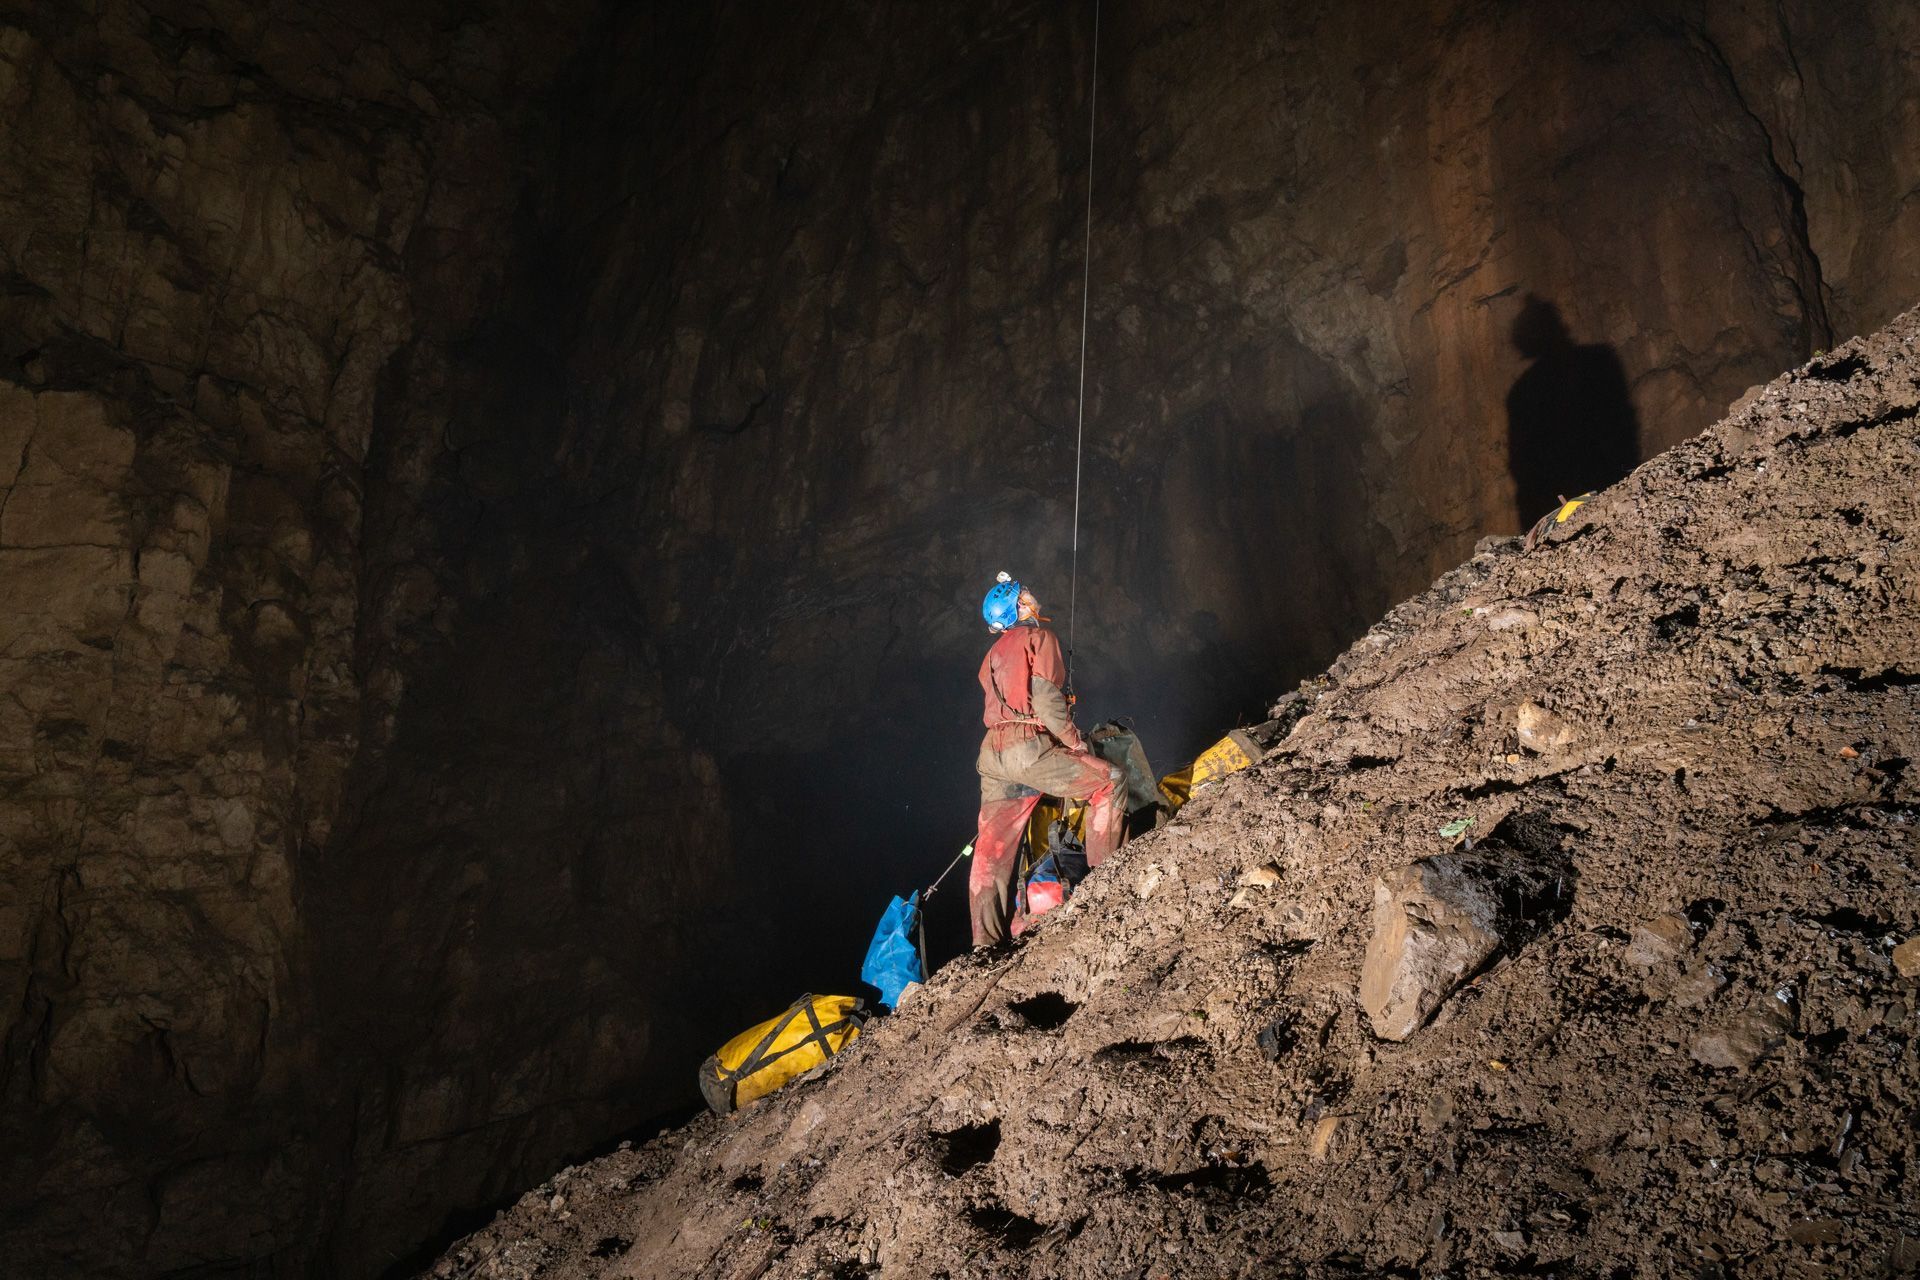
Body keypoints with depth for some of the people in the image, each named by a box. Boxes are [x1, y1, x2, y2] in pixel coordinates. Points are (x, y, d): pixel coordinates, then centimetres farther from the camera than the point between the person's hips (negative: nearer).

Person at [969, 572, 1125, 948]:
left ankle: (985, 944, 8)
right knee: (1111, 780, 3)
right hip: (1029, 748, -8)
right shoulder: (1039, 638, 3)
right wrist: (1078, 744, -3)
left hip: (992, 754, 8)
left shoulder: (991, 656, 28)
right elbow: (1046, 701, -10)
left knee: (991, 852, 7)